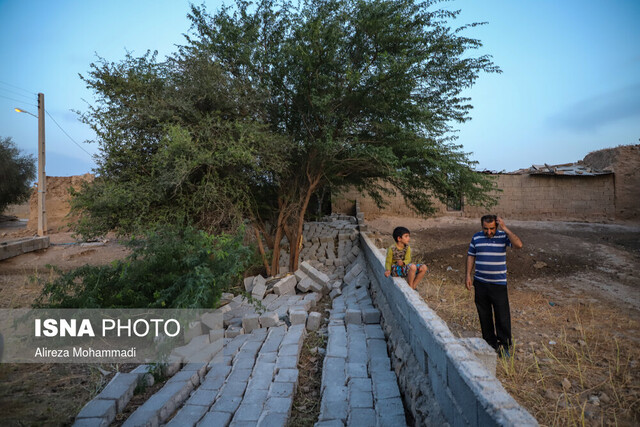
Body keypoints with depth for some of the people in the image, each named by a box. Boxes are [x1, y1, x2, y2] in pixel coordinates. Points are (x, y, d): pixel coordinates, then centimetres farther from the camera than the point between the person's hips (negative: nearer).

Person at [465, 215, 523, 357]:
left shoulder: (503, 236, -4)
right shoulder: (476, 237, 3)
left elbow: (519, 244, -21)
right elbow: (471, 256, 9)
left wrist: (505, 228, -20)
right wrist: (468, 275, 4)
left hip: (499, 283, -2)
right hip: (480, 283, 3)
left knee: (502, 315, 2)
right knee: (484, 315, 11)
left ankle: (504, 345, 19)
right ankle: (490, 342, 27)